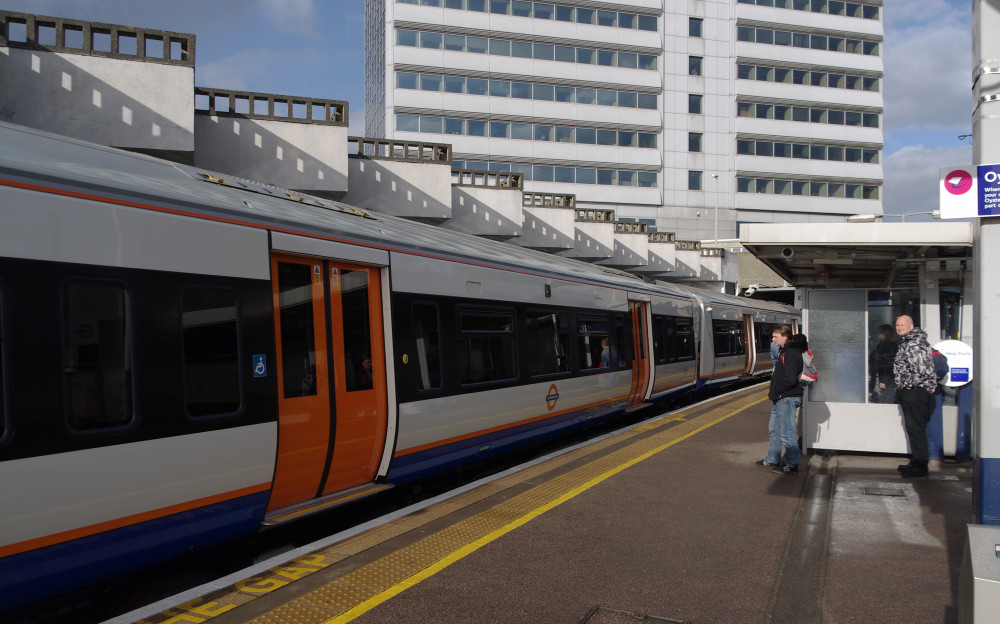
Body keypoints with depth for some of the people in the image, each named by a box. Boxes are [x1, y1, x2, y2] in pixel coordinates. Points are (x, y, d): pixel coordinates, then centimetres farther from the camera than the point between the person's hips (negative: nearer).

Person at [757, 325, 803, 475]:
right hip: (780, 399, 11)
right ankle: (772, 460, 30)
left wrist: (776, 390, -13)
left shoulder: (791, 353, -18)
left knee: (787, 433, -4)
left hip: (787, 399, -11)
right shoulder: (782, 351, 14)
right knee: (774, 429, 19)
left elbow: (790, 379, -25)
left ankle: (792, 465, 4)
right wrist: (774, 392, 11)